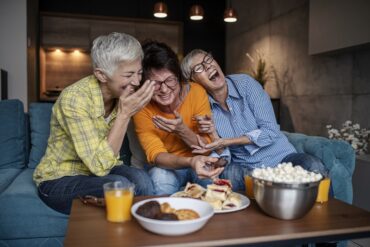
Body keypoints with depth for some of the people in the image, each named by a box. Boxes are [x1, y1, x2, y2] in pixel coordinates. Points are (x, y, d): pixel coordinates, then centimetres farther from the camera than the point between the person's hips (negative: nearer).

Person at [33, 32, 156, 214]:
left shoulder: (120, 95, -8)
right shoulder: (74, 98, -27)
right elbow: (99, 166, -30)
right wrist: (124, 114, -31)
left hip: (96, 170, 5)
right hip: (58, 180, -5)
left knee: (140, 178, -24)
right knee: (119, 185, -30)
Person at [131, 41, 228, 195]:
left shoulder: (196, 92, -16)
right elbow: (156, 154, -24)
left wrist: (182, 131, -33)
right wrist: (190, 162, -44)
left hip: (198, 162, 2)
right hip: (166, 166, -1)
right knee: (160, 177, -33)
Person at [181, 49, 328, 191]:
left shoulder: (245, 83, -9)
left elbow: (271, 131, -14)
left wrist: (227, 142, -19)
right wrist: (214, 133, -19)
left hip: (280, 157, 0)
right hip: (244, 167, 1)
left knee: (313, 166, -30)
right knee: (227, 173, -33)